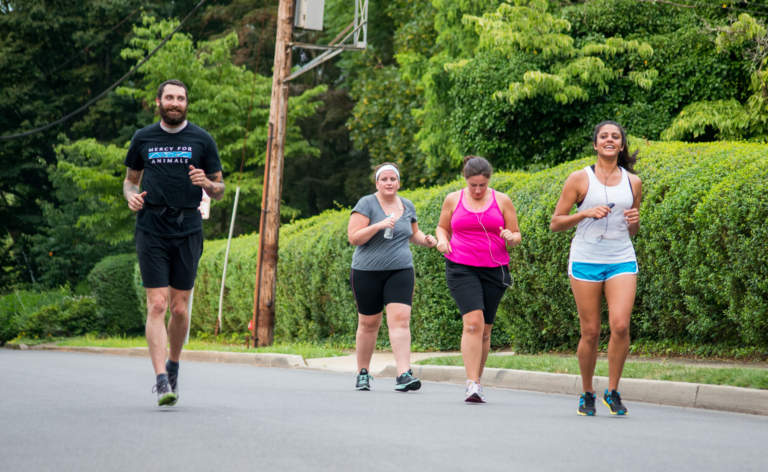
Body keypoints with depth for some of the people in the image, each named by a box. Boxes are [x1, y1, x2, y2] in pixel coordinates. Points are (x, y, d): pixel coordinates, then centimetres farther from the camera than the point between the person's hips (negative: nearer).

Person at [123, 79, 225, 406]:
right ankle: (161, 380, -11)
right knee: (157, 305, -9)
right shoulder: (143, 139, 9)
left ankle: (173, 365, 28)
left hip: (187, 230, 0)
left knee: (180, 309, 4)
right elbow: (131, 179, 21)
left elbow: (219, 192, 11)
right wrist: (131, 195, -2)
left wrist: (206, 182, -12)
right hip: (151, 229, 0)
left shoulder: (202, 140, 7)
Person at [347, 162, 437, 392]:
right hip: (367, 272, -2)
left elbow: (413, 233, 25)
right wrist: (378, 226, -23)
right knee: (368, 323, 6)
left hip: (400, 270, 2)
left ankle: (404, 375, -21)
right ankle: (363, 373, 23)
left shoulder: (407, 206, 9)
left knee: (400, 319, -14)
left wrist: (426, 240, 4)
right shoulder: (366, 204, -4)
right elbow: (354, 237, -11)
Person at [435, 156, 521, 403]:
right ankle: (472, 384, -20)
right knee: (473, 322, -18)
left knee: (485, 329, 6)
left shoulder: (502, 201, 6)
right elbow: (442, 227, 19)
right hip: (461, 268, -2)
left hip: (494, 270, 2)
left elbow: (516, 234, 10)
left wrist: (511, 238, -14)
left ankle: (477, 381, 20)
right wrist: (442, 240, -3)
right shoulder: (453, 200, 7)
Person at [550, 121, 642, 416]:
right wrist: (586, 213, -13)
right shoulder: (580, 179, 1)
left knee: (620, 325, -15)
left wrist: (635, 221, -2)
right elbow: (555, 223, 2)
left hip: (622, 260, 2)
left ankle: (612, 392, 0)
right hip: (586, 261, -2)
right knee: (590, 332, 0)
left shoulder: (632, 182, 11)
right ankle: (587, 394, 18)